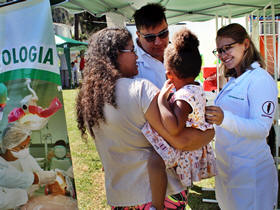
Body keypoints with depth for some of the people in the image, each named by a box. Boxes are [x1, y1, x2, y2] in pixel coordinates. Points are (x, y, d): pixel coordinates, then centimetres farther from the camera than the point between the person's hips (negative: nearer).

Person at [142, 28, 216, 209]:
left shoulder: (184, 95, -28)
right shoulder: (197, 88, 5)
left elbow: (174, 128, -42)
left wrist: (161, 99, -32)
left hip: (186, 149, -11)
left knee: (155, 160, -30)